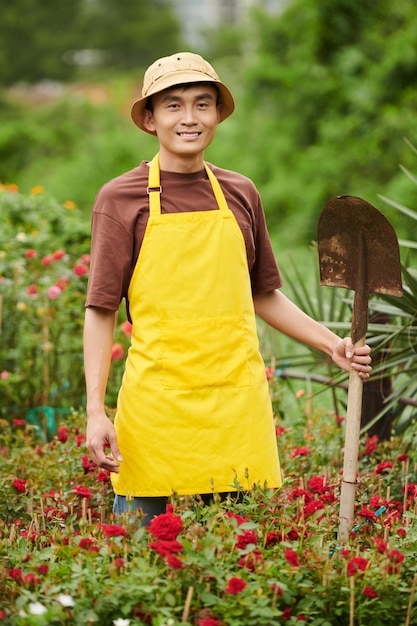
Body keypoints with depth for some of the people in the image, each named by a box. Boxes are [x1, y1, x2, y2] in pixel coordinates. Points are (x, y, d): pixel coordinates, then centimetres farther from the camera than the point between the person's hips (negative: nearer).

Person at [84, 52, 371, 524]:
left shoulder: (240, 194, 11)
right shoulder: (120, 198, 0)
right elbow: (101, 311, -1)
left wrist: (331, 344, 13)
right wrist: (95, 412, -9)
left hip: (238, 401, 3)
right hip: (156, 406, -3)